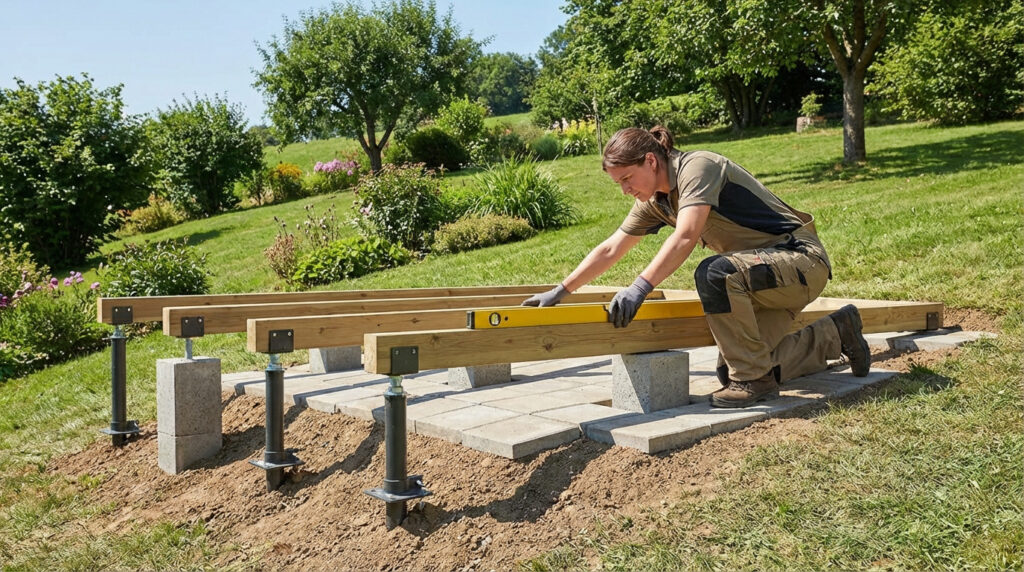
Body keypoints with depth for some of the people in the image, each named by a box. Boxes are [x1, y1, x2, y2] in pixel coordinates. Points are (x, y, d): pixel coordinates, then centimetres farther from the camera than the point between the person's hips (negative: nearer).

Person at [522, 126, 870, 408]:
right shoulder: (655, 201, 5)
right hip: (764, 272, 9)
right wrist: (560, 291, 5)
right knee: (731, 370, 1)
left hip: (802, 260, -9)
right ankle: (835, 334, 22)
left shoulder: (698, 166, -21)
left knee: (715, 274, -36)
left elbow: (686, 237, -35)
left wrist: (641, 286, -41)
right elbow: (611, 249, 8)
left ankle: (754, 379, -18)